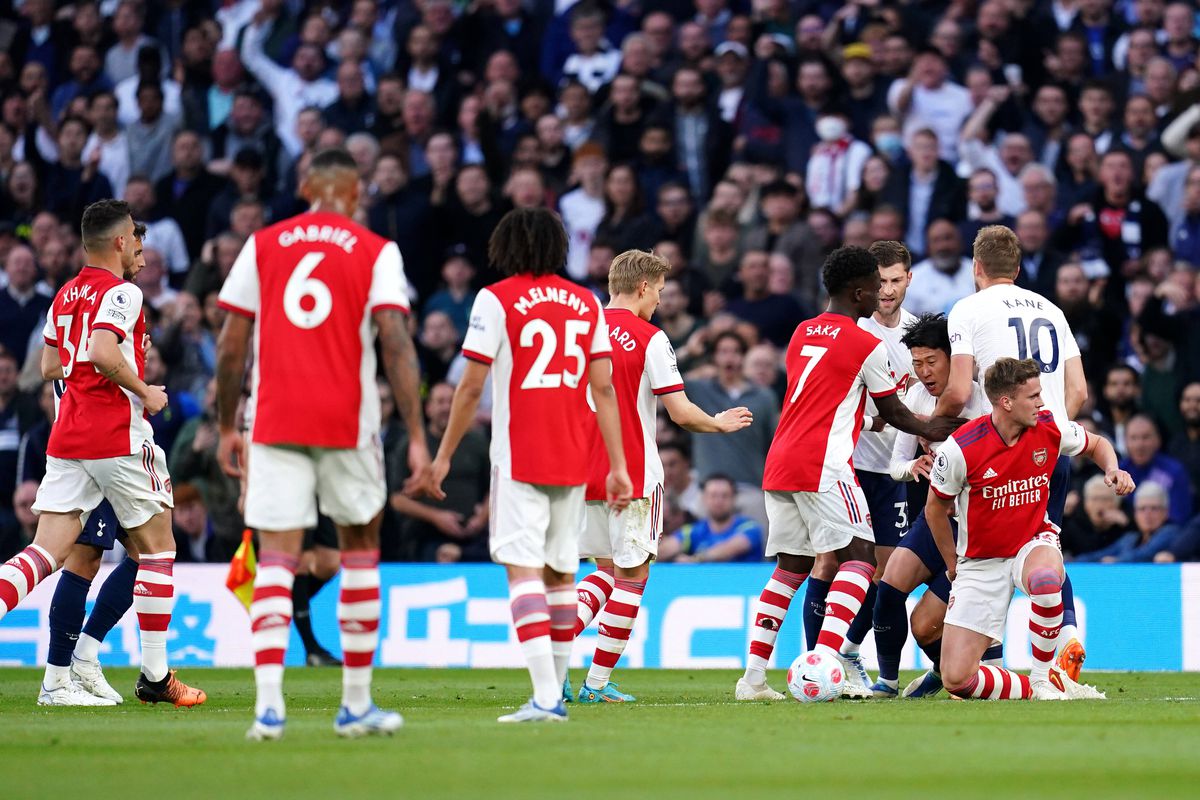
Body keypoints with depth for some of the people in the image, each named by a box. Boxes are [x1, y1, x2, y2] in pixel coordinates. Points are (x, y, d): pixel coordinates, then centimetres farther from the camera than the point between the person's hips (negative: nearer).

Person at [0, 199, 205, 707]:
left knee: (46, 553, 0)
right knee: (157, 547, 8)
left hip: (67, 438, 7)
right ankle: (155, 674, 10)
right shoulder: (120, 292, -10)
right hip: (118, 438, -7)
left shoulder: (65, 295, 16)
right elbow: (102, 354, -25)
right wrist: (145, 392, -11)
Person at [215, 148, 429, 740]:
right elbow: (396, 345, -8)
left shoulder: (262, 246, 7)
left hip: (274, 424, 1)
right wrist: (416, 435, -8)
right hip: (348, 422, -1)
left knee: (275, 558, -2)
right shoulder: (376, 253, 1)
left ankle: (269, 703, -19)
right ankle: (356, 705, 18)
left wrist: (226, 428, 15)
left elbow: (230, 346, 6)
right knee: (359, 548, 15)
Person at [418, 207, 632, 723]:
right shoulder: (586, 303, 10)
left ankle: (545, 696, -24)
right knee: (561, 573, 13)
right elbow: (603, 390, 7)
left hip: (518, 458, -5)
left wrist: (444, 456, 3)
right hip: (573, 460, 5)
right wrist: (618, 466, 8)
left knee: (523, 570, -10)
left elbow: (471, 387, -5)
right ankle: (556, 693, 18)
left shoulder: (497, 300, -2)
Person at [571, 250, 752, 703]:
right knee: (632, 574, 4)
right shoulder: (649, 339, -10)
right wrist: (719, 424, 8)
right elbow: (681, 413, -11)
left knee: (608, 570, 18)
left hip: (585, 473, 6)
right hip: (633, 476, -6)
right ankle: (598, 683, 1)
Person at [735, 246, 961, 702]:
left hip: (779, 465, 8)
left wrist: (864, 420, 39)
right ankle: (824, 663, -23)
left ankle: (753, 677, 7)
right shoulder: (867, 345, -3)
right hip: (824, 466, -8)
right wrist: (930, 430, 24)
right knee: (861, 558, -6)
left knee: (791, 568, 13)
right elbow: (892, 412, 8)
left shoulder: (802, 334, 18)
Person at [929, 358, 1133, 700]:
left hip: (1034, 541, 1)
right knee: (956, 679, -17)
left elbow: (1096, 444, 13)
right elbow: (935, 508, -2)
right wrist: (954, 566, 7)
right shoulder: (960, 449, -20)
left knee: (1045, 579, -40)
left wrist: (1113, 470, -10)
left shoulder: (1050, 428, -10)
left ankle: (1044, 678, -18)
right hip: (981, 562, -1)